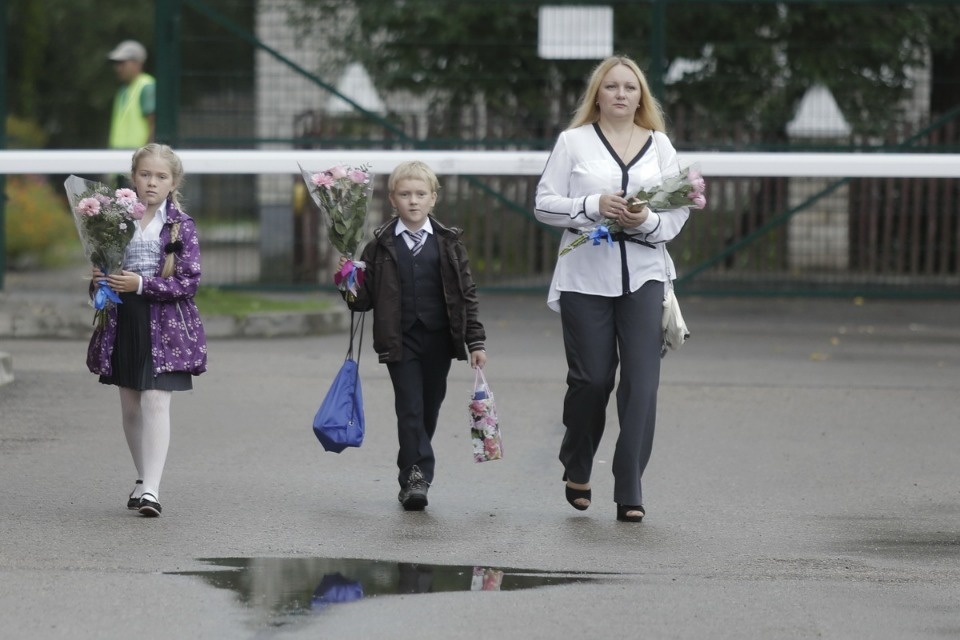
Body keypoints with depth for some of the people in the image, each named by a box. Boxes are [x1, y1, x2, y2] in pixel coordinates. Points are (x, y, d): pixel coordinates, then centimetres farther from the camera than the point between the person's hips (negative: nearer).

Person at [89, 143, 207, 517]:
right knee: (130, 407, 11)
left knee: (155, 403, -13)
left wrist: (142, 284, -20)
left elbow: (189, 282, -10)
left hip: (165, 325, -4)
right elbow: (105, 268, 16)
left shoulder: (181, 226, -4)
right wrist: (100, 280, -8)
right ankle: (143, 478, 27)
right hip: (124, 322, 4)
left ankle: (151, 488, -17)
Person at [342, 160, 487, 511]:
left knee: (429, 410, 9)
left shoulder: (448, 242, 4)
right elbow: (366, 298, 4)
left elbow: (466, 294, 5)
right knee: (410, 409, -11)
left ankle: (413, 479, 21)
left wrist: (475, 341, 1)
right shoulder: (381, 245, 2)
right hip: (400, 341, -2)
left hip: (438, 340, 2)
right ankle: (416, 476, -14)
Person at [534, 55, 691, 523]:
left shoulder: (659, 146, 11)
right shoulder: (574, 141, 6)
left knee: (641, 382, -8)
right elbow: (545, 204, 1)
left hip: (643, 277, 1)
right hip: (585, 277, -1)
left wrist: (647, 221, -13)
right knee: (591, 379, 2)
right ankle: (576, 470, 28)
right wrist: (593, 207, -15)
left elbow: (678, 214, 8)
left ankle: (630, 493, -6)